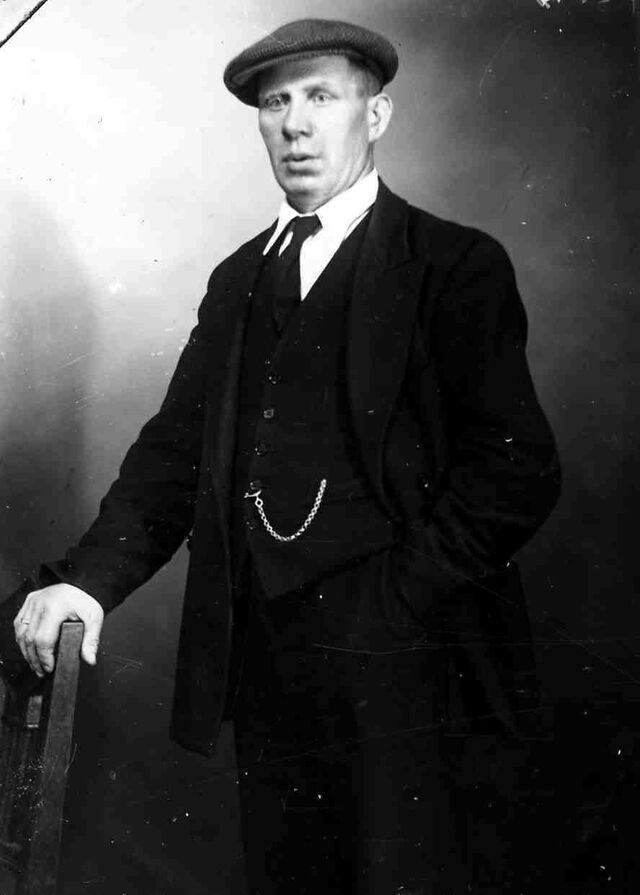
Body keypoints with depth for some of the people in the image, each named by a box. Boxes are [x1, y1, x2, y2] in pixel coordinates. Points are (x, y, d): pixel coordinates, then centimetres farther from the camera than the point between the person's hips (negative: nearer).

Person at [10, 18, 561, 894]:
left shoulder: (457, 266, -2)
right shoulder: (239, 278, 15)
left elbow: (519, 469, -9)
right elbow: (178, 446, 9)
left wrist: (396, 598, -15)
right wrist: (87, 577, -5)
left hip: (403, 670, -5)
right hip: (263, 661, 5)